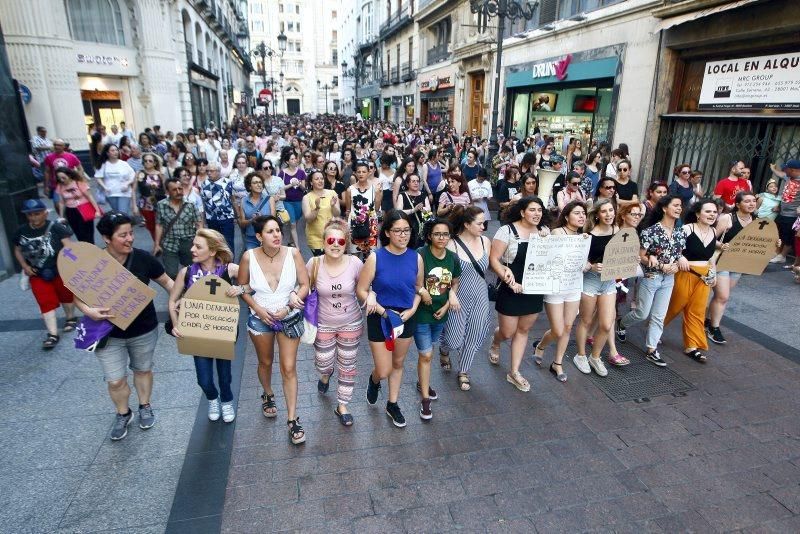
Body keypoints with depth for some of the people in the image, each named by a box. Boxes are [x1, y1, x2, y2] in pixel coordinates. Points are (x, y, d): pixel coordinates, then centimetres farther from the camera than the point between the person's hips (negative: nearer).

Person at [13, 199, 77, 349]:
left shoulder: (56, 227, -14)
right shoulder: (21, 231, 0)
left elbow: (68, 246, -17)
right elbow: (17, 251, 13)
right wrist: (25, 266, -1)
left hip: (60, 271, -3)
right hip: (38, 274, 3)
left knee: (66, 296, 18)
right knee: (46, 302, 1)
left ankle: (71, 318, 43)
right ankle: (53, 334, 2)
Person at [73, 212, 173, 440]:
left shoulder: (142, 258, -15)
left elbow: (165, 281, -1)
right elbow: (78, 294, -3)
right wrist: (89, 311, -22)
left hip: (144, 331, 0)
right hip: (108, 334, 0)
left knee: (143, 370, 21)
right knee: (115, 380, 9)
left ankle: (145, 407, 45)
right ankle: (123, 414, 38)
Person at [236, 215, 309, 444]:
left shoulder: (293, 253, -18)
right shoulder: (249, 257, -17)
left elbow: (305, 285, -11)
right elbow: (242, 287, -2)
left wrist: (288, 307, -20)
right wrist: (258, 309, -12)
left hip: (289, 319, -1)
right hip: (260, 319, 1)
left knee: (289, 368, 1)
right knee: (265, 362, 23)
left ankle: (292, 419, 14)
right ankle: (268, 395, 53)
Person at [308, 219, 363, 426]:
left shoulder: (355, 263, -18)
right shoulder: (314, 263, -17)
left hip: (351, 324, 0)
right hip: (323, 324, 0)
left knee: (348, 367, 13)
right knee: (323, 364, 14)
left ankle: (342, 406, 36)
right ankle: (325, 376, 55)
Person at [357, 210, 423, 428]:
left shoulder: (416, 257, -7)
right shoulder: (376, 258, -17)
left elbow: (419, 288, 6)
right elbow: (361, 291, -13)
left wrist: (412, 310, -9)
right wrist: (383, 312, -19)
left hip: (406, 318, 3)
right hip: (380, 319, -3)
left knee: (398, 363, 20)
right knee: (384, 371, 3)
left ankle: (392, 405, 41)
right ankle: (374, 380, 41)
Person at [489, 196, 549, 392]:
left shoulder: (544, 231, 3)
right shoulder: (507, 231, -13)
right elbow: (494, 260, -14)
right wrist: (509, 280, -22)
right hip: (512, 290, -5)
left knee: (523, 330, 14)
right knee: (507, 332, 6)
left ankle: (514, 372, 27)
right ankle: (495, 345, 44)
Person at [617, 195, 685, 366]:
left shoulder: (680, 233, 4)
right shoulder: (651, 230, -14)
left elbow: (680, 255, 13)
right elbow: (640, 256, -13)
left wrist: (676, 266, -8)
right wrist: (662, 266, -21)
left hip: (668, 280, 5)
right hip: (650, 277, -5)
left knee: (659, 317, 7)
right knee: (642, 314, 4)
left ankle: (651, 350, 15)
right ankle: (621, 323, 34)